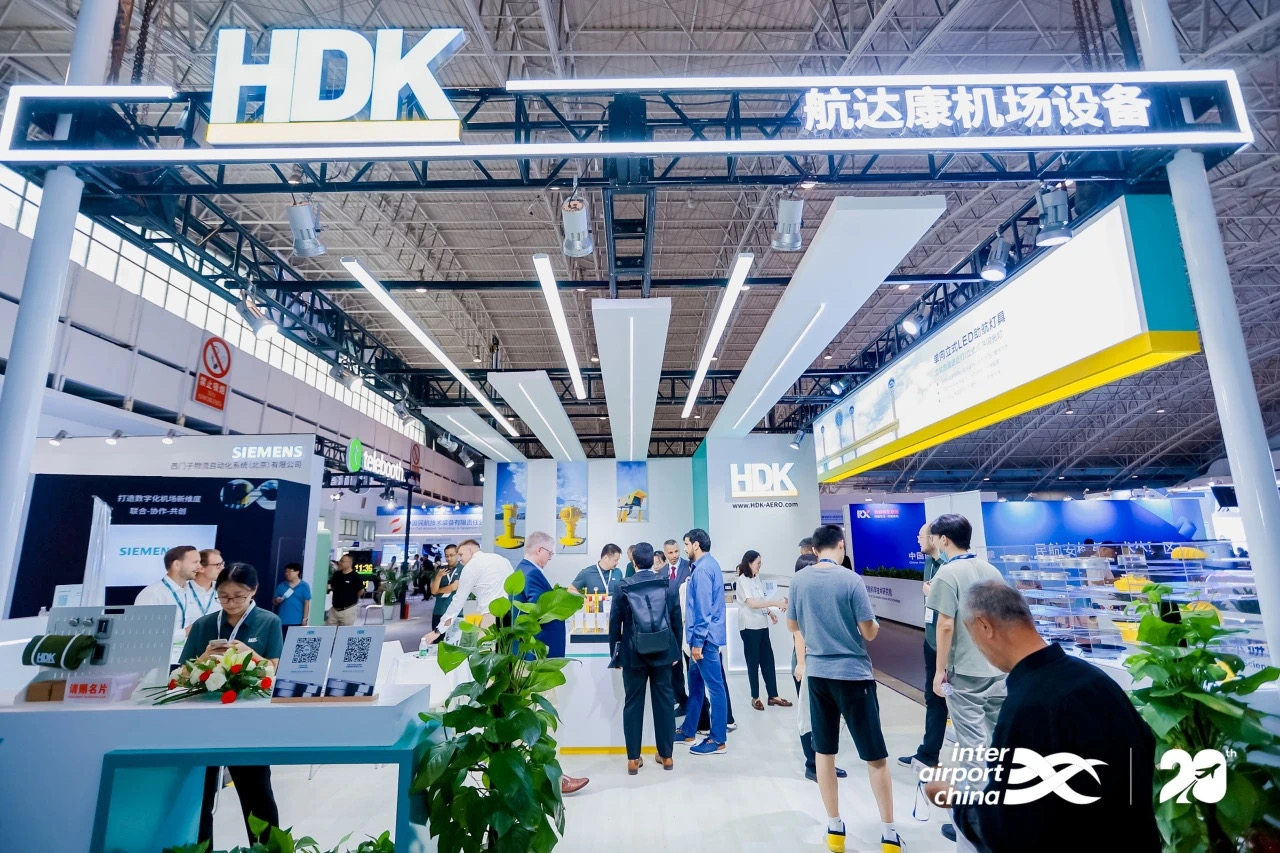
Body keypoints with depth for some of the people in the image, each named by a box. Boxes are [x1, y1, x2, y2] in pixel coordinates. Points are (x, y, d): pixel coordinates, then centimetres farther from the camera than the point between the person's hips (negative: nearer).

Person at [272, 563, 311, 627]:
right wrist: (277, 600, -10)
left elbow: (306, 604, 0)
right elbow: (274, 601, 13)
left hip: (297, 622, -3)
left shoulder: (304, 586, 0)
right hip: (282, 621, 3)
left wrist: (305, 619, -5)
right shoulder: (281, 585, 8)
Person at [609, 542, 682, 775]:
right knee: (664, 702, 12)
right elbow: (676, 619, 2)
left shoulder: (624, 587, -7)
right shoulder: (667, 584, -3)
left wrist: (615, 655, 7)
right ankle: (666, 755, 22)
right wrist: (676, 650, 13)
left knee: (633, 704, 9)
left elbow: (615, 623, -3)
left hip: (633, 654, -1)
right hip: (663, 652, 2)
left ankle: (633, 759, 16)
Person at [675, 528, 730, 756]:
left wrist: (697, 642, -19)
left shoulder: (702, 569, -18)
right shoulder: (709, 564, 13)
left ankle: (718, 740, 10)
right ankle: (687, 731, 29)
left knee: (715, 686, 0)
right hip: (704, 635, 10)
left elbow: (703, 608, -22)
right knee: (695, 681, 17)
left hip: (705, 636, -10)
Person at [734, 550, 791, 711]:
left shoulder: (757, 578, 10)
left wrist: (770, 612, 2)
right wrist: (775, 602, -26)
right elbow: (752, 603, -23)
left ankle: (773, 696, 16)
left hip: (762, 625, 7)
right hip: (749, 626, -7)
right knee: (753, 662, 4)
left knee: (768, 660, 9)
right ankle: (755, 697, 16)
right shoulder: (743, 580, -14)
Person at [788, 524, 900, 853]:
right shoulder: (851, 579, -14)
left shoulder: (799, 580, -1)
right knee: (876, 756, 9)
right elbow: (870, 632, -10)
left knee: (824, 752, 14)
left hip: (817, 673, 4)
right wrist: (875, 623, 13)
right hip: (853, 673, -4)